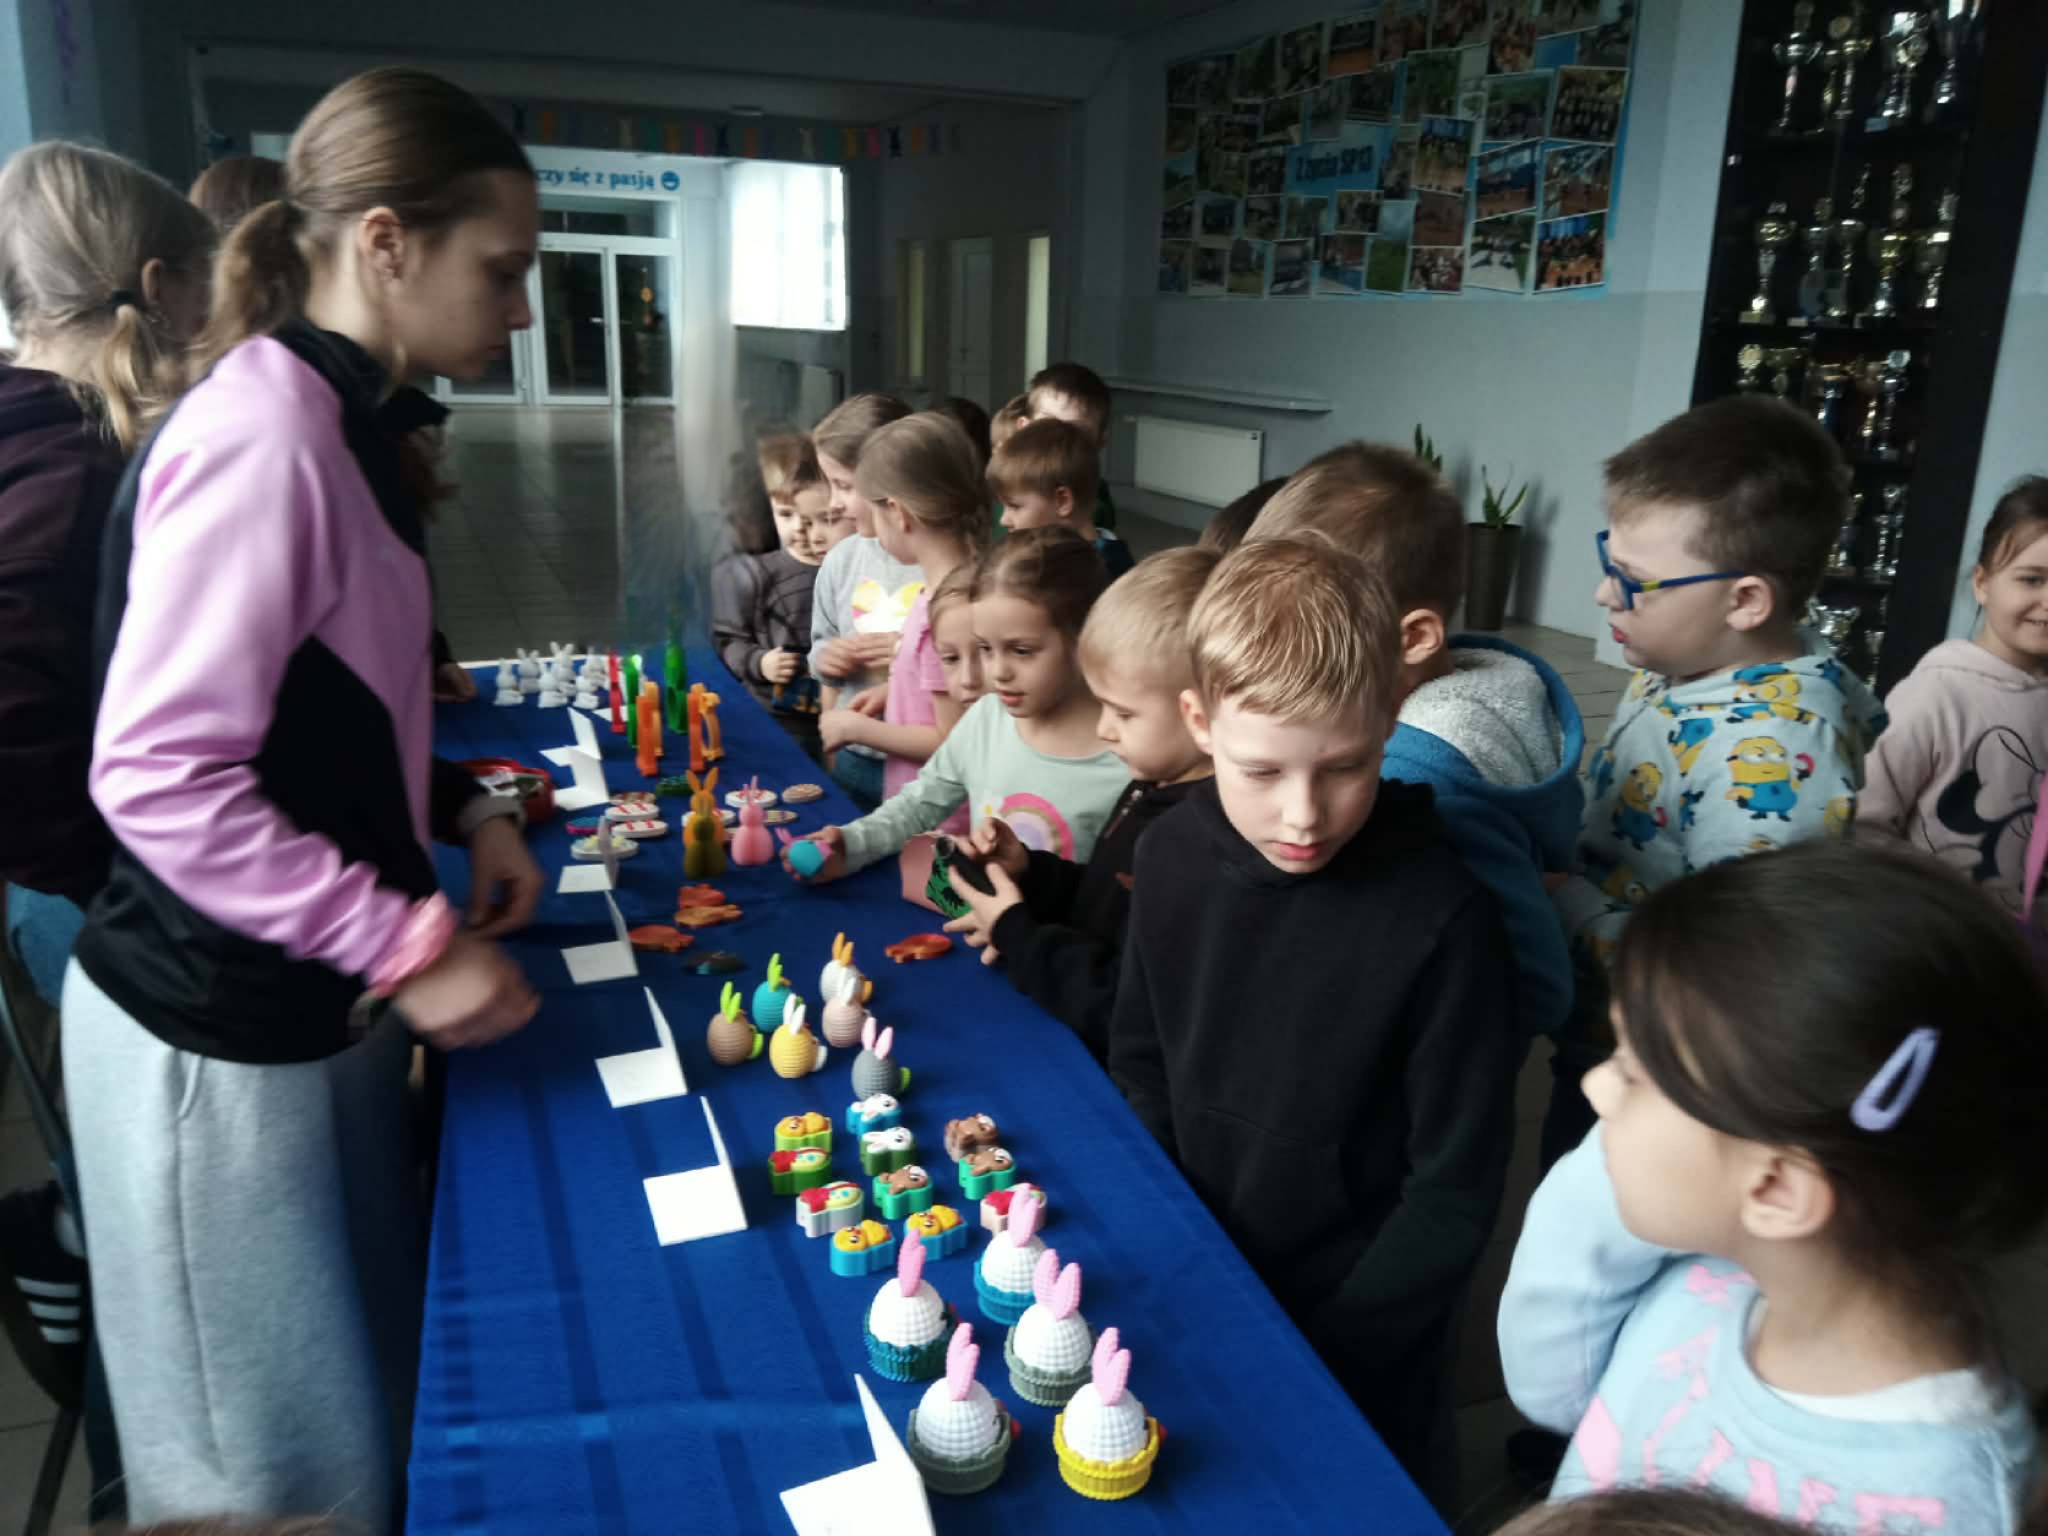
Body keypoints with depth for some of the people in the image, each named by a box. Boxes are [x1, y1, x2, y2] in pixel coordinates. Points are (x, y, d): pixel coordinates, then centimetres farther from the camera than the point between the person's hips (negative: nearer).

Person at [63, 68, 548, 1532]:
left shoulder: (337, 424, 9)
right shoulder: (259, 438, -21)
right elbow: (160, 778, -24)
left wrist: (460, 805, 3)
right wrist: (413, 949, -22)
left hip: (323, 1005, 9)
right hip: (219, 1037, -9)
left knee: (383, 1391, 21)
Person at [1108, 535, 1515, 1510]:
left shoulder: (1441, 917, -26)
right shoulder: (1173, 855, -12)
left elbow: (1455, 1188, -17)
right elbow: (1140, 1067, 1)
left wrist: (1319, 1353, -16)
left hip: (1360, 1357, -4)